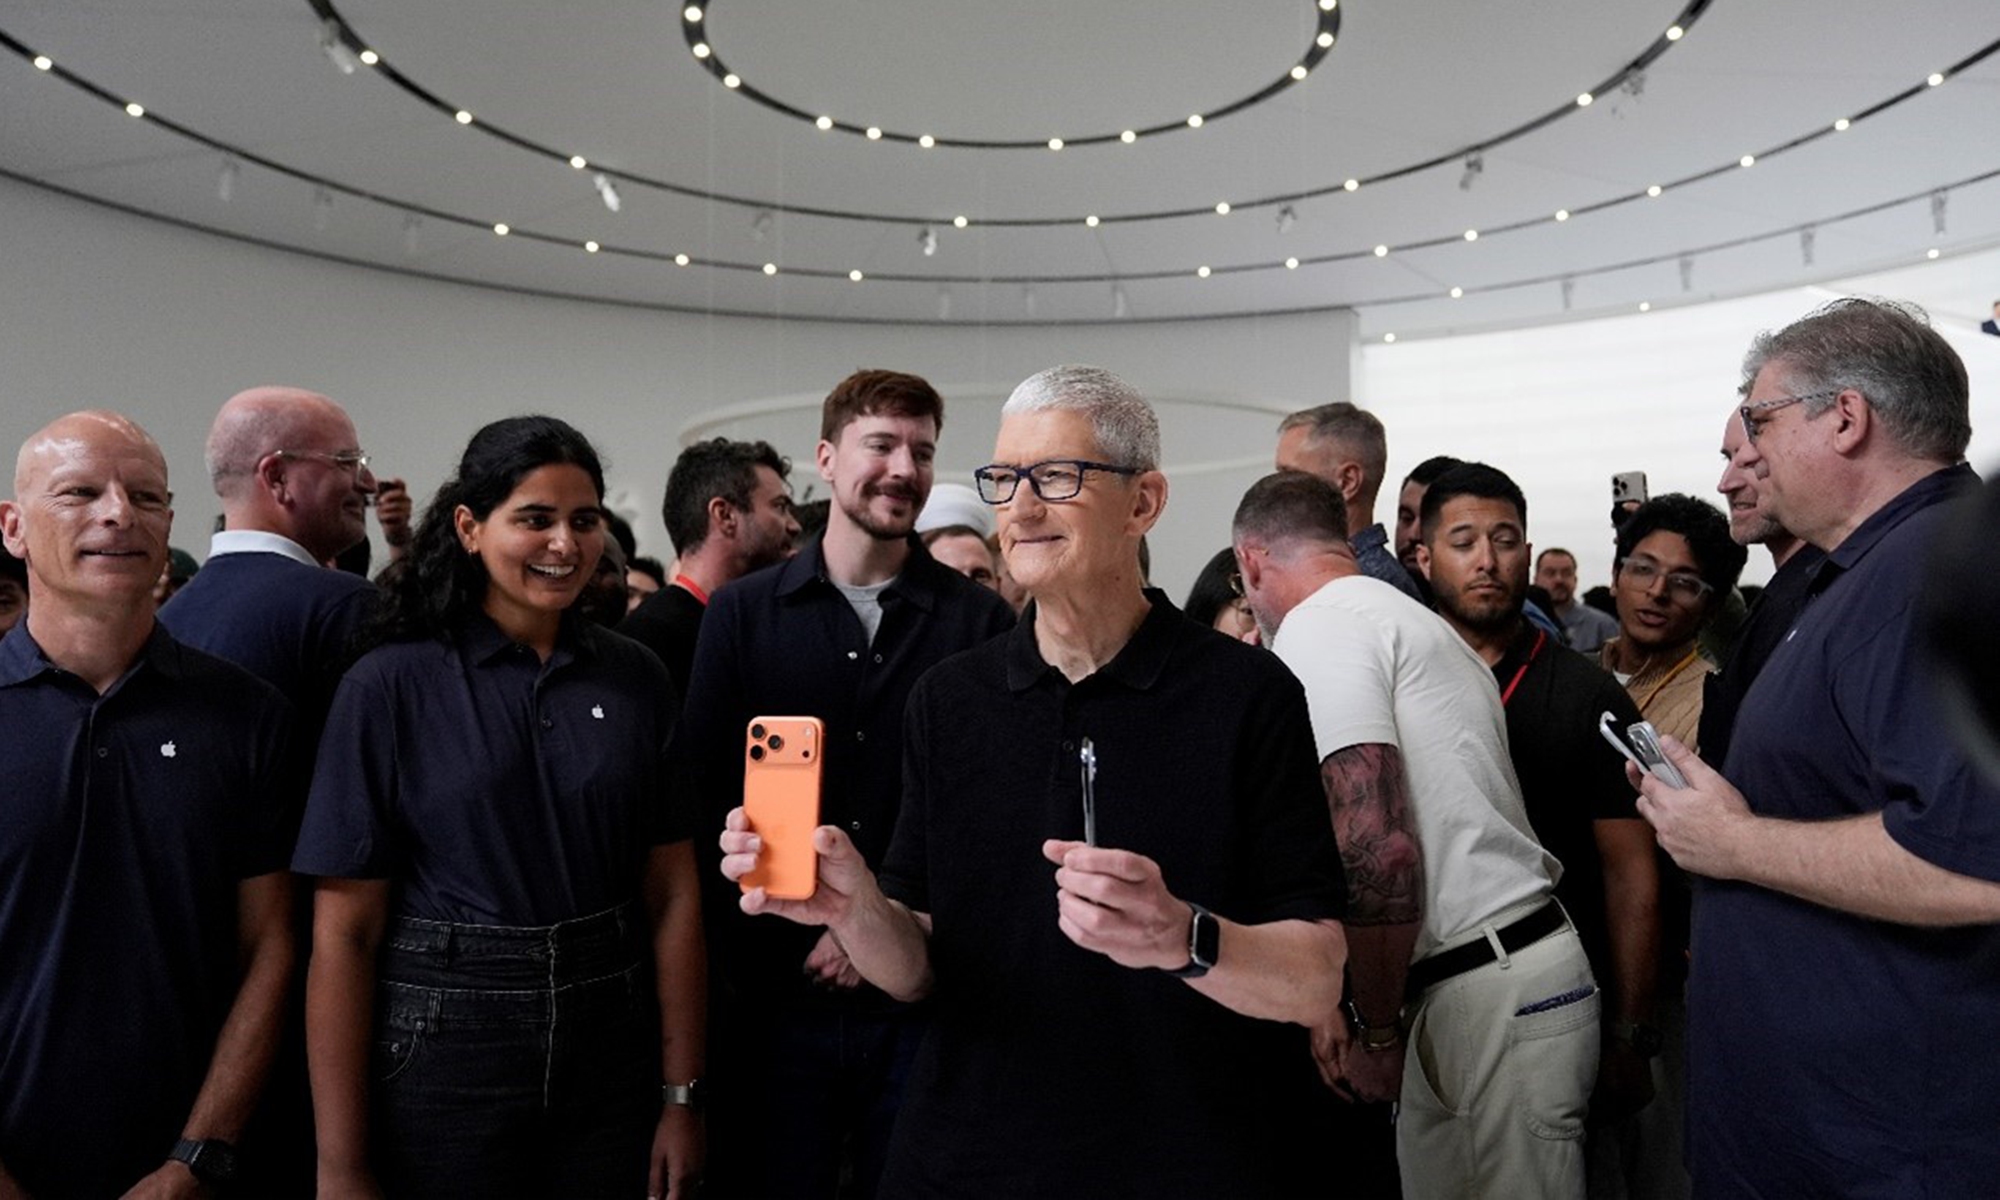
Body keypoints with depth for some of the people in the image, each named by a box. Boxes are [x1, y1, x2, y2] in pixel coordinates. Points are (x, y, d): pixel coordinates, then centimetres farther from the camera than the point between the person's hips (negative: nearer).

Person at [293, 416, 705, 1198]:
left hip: (611, 1060, 3)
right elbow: (344, 934, -8)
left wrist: (681, 1096, -1)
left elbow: (673, 896, 2)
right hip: (441, 1058, -2)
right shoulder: (391, 685, -7)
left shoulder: (634, 678, 1)